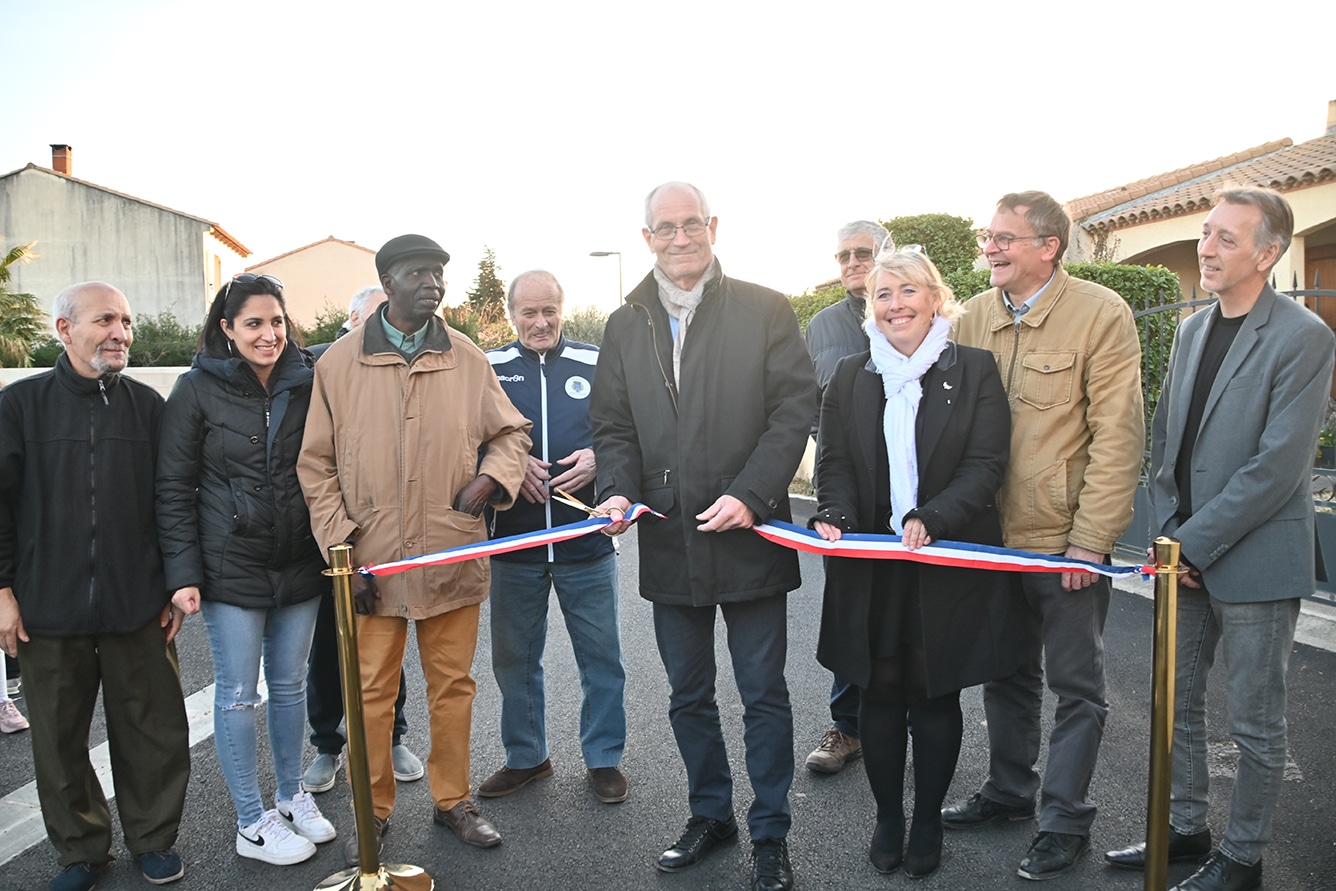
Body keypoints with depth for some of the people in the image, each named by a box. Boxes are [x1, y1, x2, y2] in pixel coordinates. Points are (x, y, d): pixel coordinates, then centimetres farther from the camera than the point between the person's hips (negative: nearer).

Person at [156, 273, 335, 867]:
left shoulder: (306, 383, 3)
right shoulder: (198, 389, -6)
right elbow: (174, 488, -4)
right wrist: (183, 572, -10)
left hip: (300, 564, 3)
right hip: (232, 567, -3)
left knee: (289, 684, 14)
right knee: (238, 693, 6)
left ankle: (292, 796, 31)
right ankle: (251, 823, 19)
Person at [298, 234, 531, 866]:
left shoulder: (467, 359, 4)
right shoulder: (338, 363, 0)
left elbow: (511, 432, 13)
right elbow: (315, 465, 1)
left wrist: (491, 477, -8)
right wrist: (341, 548, -5)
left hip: (453, 558, 2)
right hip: (372, 563, -1)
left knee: (453, 683, 12)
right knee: (371, 690, 7)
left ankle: (453, 799, 30)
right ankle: (373, 812, 26)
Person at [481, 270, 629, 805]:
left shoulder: (596, 365, 2)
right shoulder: (488, 369, 3)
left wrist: (598, 459, -14)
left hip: (587, 542, -1)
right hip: (513, 542, 1)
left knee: (601, 655, 8)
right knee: (514, 658, 13)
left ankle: (603, 757, 25)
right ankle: (524, 757, 31)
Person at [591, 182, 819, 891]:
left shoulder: (765, 312, -2)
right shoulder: (624, 325, 9)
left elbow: (795, 411, -7)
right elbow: (612, 426, 11)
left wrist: (750, 495, -18)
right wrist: (618, 489, -8)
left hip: (749, 538, -3)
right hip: (668, 541, 4)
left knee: (763, 694, 8)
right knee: (688, 697, 16)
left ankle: (770, 833, 25)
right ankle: (709, 814, 36)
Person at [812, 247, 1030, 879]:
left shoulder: (974, 370, -1)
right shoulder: (850, 376, 8)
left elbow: (985, 464, -7)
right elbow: (834, 463, 7)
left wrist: (930, 519, -22)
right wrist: (833, 513, -14)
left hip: (949, 566, -2)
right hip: (869, 567, 2)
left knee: (936, 695, 8)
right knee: (880, 692, 9)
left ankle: (928, 821, 27)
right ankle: (887, 816, 28)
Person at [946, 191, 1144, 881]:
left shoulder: (1102, 314, -10)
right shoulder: (975, 316, 4)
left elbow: (1117, 435, -12)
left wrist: (1091, 540, -15)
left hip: (1068, 539, -5)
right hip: (992, 536, 5)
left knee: (1075, 686, 8)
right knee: (1007, 673, 19)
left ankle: (1064, 822, 23)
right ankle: (1008, 791, 36)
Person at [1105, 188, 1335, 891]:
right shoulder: (1192, 328, 9)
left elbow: (1279, 465, -19)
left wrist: (1195, 542, -17)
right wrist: (1169, 531, 1)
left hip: (1255, 560, -7)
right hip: (1185, 554, 7)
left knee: (1256, 722, 8)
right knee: (1178, 703, 17)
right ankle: (1185, 829, 34)